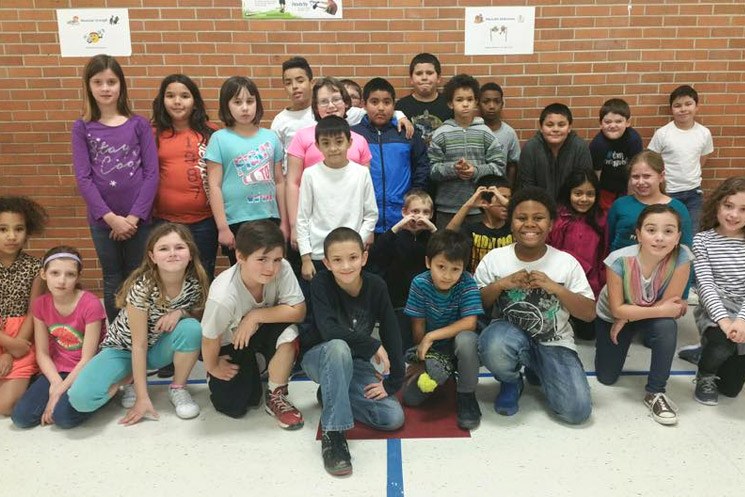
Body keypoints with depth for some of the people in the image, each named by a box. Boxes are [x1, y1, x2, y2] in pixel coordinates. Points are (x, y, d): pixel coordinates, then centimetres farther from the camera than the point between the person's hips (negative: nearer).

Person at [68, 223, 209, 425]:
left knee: (191, 328, -30)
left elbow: (197, 315, 1)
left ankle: (178, 388, -6)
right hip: (124, 349, -3)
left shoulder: (195, 283, -19)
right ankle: (130, 378, 4)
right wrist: (143, 398, -24)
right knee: (82, 398, -27)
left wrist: (180, 312, -25)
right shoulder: (142, 288, -29)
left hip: (159, 347, 3)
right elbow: (139, 345, -25)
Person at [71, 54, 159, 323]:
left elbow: (152, 173, -4)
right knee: (113, 281, 12)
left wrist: (134, 216, -12)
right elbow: (83, 178, -4)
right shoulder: (82, 127, 2)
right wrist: (111, 217, -13)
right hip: (102, 220, 1)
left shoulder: (139, 124, 0)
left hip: (138, 218, -1)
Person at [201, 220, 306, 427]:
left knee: (288, 333, -30)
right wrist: (213, 367, -3)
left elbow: (299, 311, -26)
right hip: (229, 344, -2)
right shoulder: (223, 296, -37)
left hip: (259, 332, 2)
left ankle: (276, 397, -6)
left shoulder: (282, 269, -30)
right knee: (235, 407, -6)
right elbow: (210, 339, -21)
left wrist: (255, 316, -32)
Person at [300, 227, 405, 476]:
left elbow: (392, 334, -11)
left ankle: (330, 396, 7)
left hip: (356, 363, 4)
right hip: (320, 358, -3)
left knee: (394, 418, -14)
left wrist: (393, 383, -15)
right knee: (339, 347, -40)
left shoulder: (376, 286, -13)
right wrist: (374, 346, -31)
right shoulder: (321, 284, -21)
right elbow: (329, 331, -34)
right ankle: (333, 432, -30)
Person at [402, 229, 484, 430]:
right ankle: (442, 372, 15)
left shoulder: (467, 283, -20)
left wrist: (432, 336, -29)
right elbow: (418, 329, -10)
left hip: (459, 346, -2)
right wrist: (425, 356, -14)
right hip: (432, 349, 2)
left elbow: (469, 323, -28)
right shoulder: (420, 284, -16)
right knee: (410, 397, -14)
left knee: (465, 339, -38)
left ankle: (466, 396, -15)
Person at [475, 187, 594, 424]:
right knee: (493, 346, -38)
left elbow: (589, 314, -5)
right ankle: (511, 382, 1)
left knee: (577, 411, -16)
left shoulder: (567, 263, -5)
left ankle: (537, 371, 18)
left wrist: (556, 288, -20)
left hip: (554, 343, 2)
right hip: (509, 335, -1)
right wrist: (500, 284, -20)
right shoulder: (494, 259, -5)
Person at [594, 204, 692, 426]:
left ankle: (655, 392, -14)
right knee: (606, 378, 6)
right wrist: (662, 310, -29)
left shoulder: (681, 256, -31)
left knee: (667, 326, -34)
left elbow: (670, 302, -23)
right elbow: (617, 309, -25)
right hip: (611, 316, 0)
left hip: (655, 316, 1)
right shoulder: (619, 260, -34)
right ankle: (604, 343, 40)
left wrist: (627, 318, -22)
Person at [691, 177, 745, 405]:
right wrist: (723, 320, -25)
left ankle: (710, 347, 34)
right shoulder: (702, 240, -4)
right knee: (724, 344, -34)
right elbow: (705, 285, -12)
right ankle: (704, 376, 1)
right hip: (714, 310, -2)